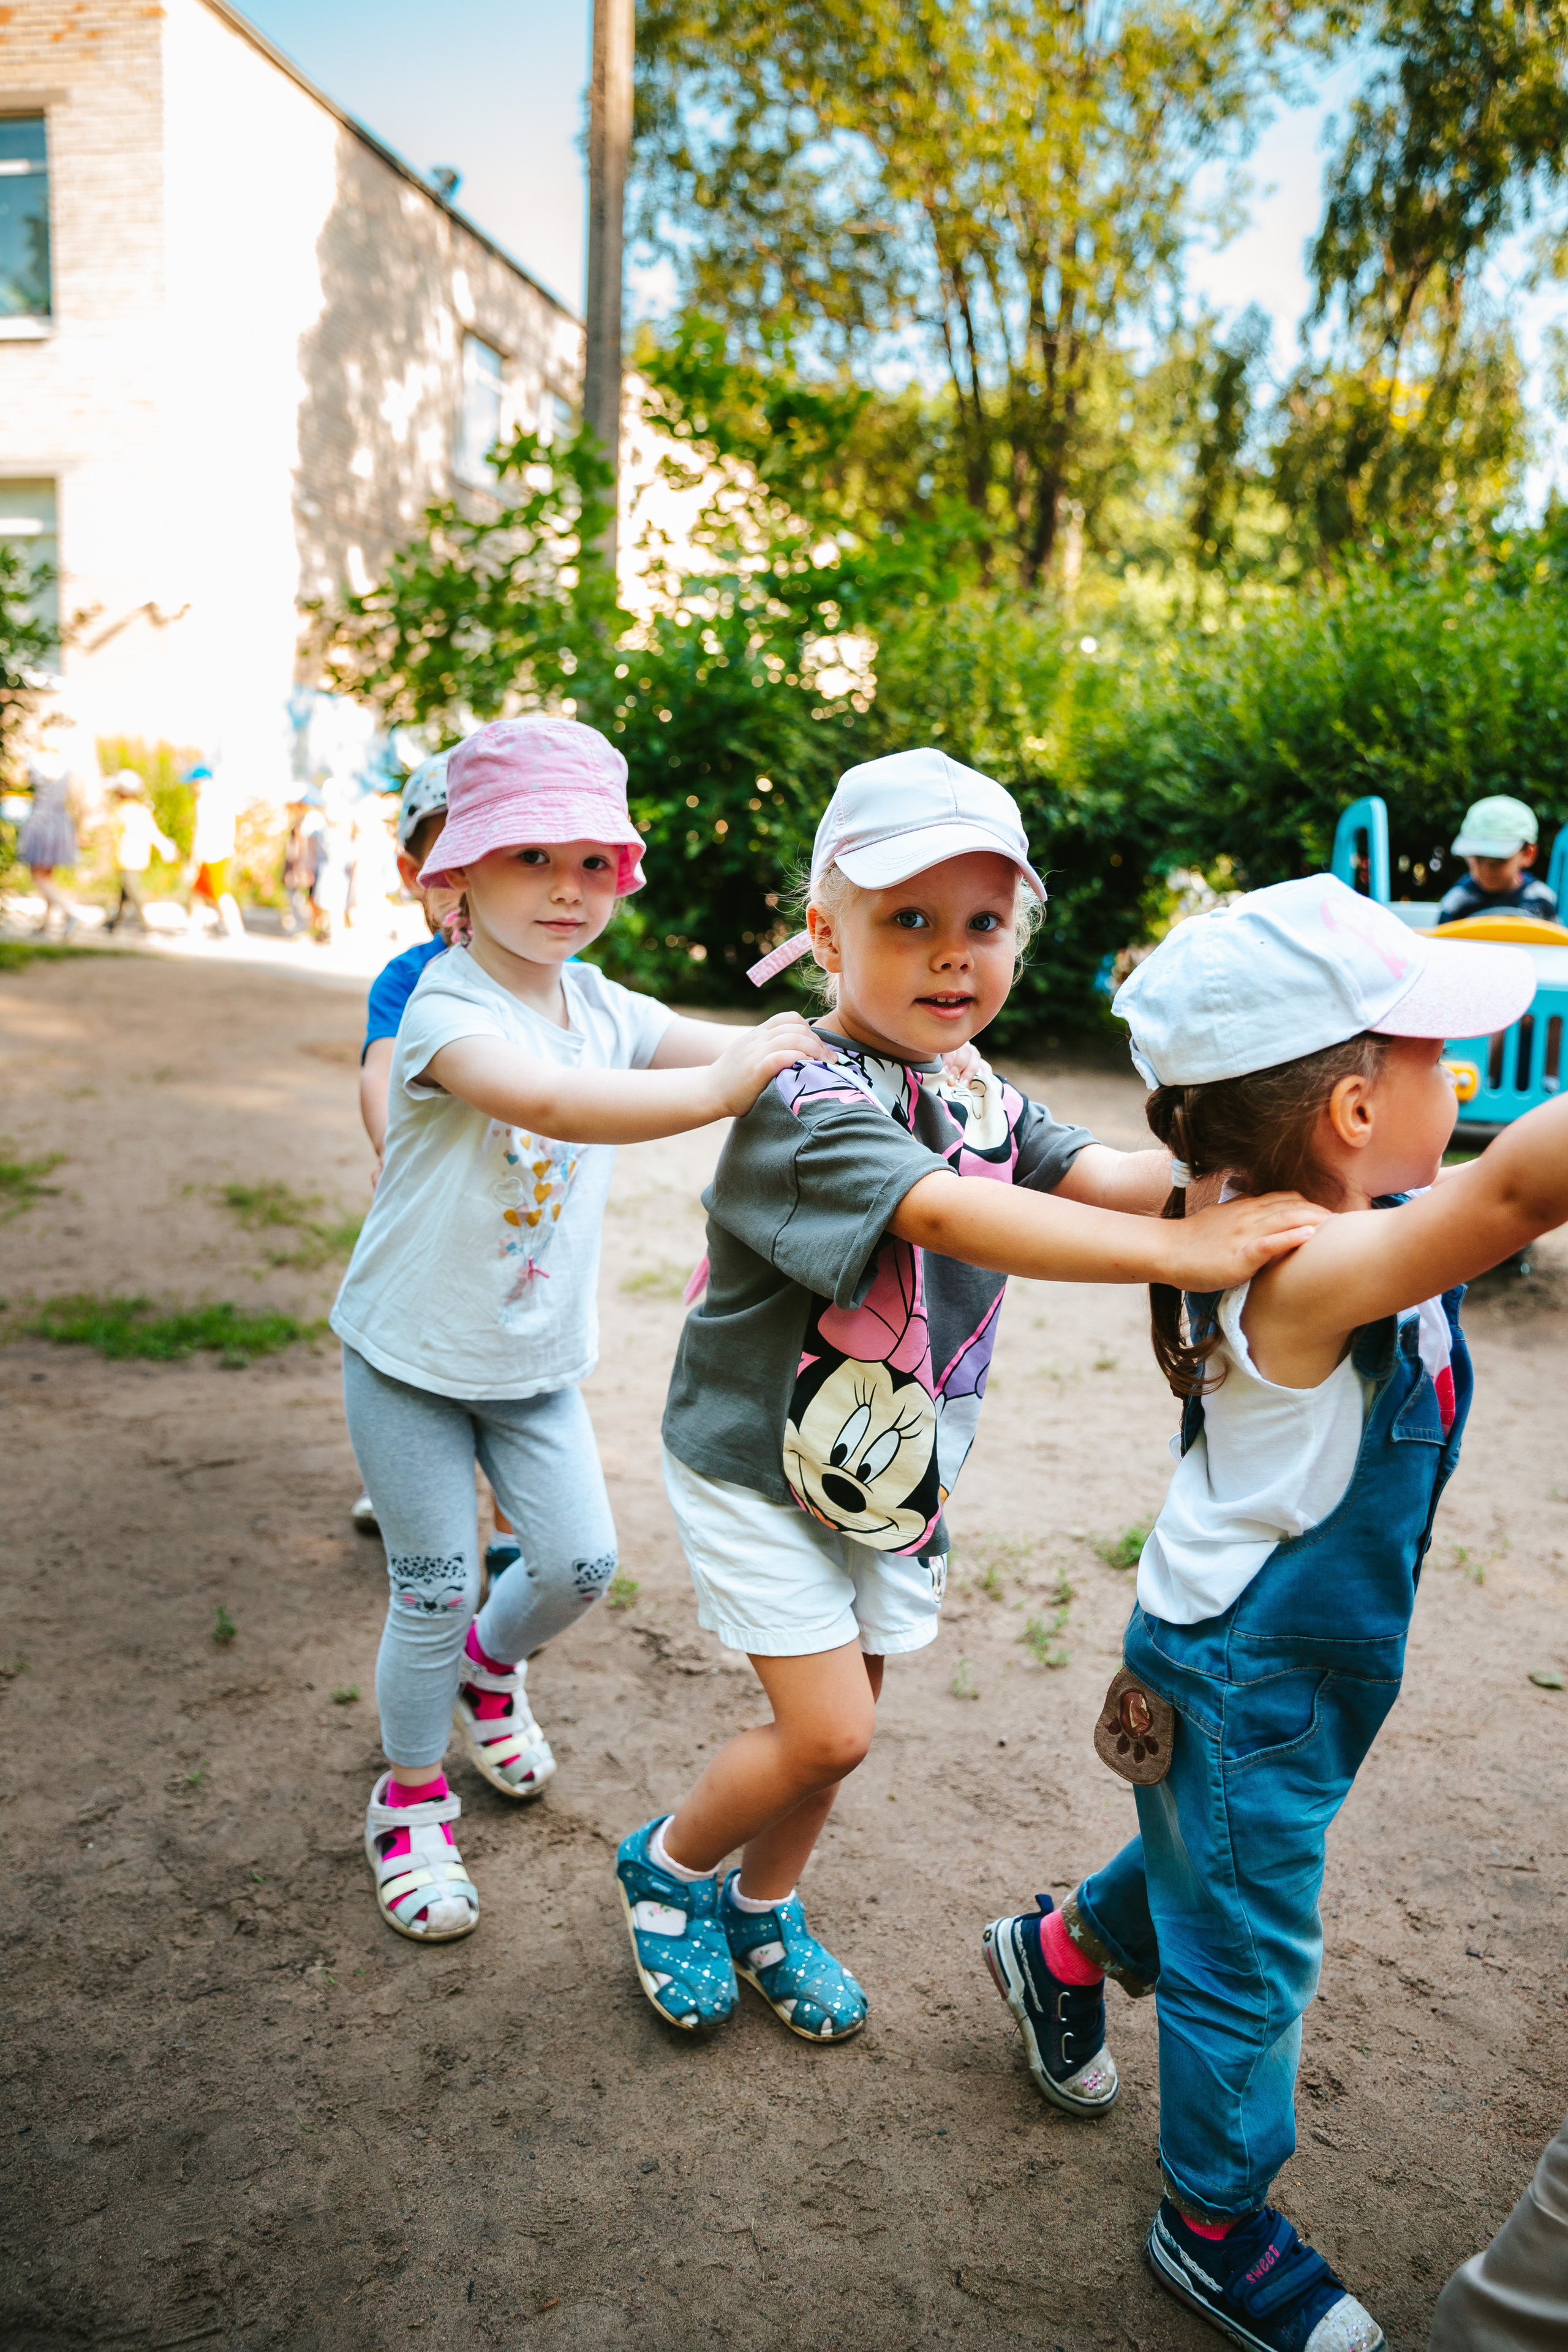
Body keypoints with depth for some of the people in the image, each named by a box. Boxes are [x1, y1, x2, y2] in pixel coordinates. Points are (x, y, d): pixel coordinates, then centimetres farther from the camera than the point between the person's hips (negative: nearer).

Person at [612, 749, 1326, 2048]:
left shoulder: (985, 1100, 2)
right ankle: (669, 1863, 24)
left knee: (840, 1721, 17)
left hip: (895, 1471, 7)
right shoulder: (803, 1098, -25)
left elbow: (1102, 1173, -13)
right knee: (828, 1730, -6)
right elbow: (944, 1213, -40)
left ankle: (764, 1911, 42)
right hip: (763, 1467, -7)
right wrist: (1181, 1252, -45)